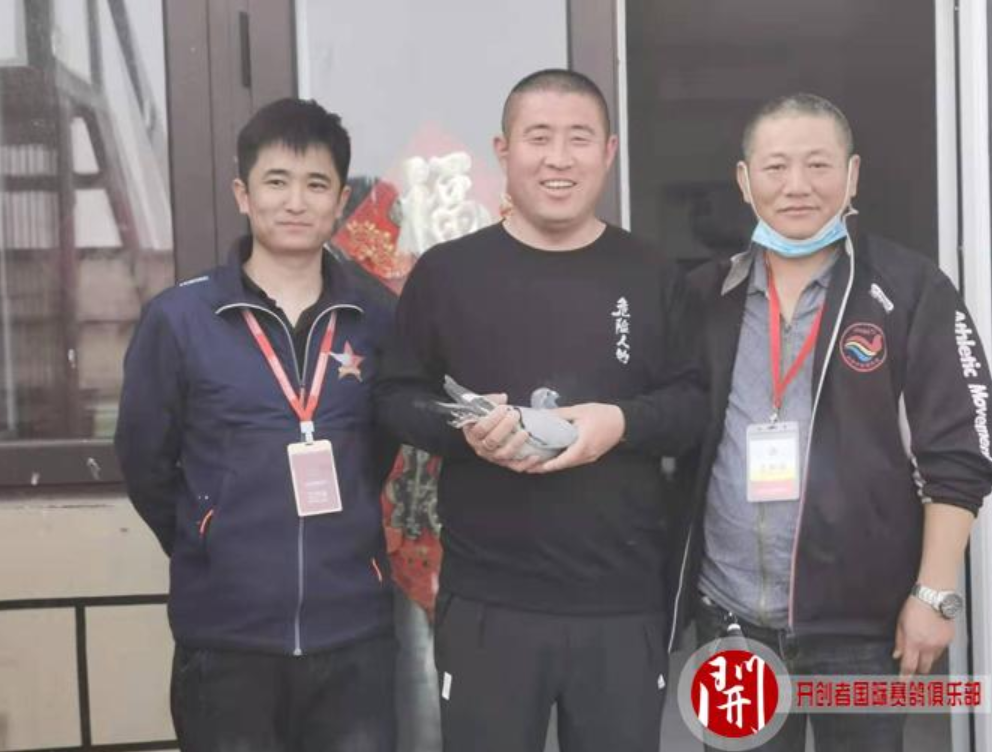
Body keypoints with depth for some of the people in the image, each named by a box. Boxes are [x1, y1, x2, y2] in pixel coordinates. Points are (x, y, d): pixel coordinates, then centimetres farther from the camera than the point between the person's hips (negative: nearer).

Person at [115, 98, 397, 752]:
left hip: (354, 630, 2)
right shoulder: (178, 318, -4)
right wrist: (210, 552, 9)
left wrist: (342, 539, 9)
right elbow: (145, 462, 4)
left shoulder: (377, 321, 1)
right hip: (225, 635, -1)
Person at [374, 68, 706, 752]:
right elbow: (396, 396, 6)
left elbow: (695, 404, 6)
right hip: (487, 602, -1)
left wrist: (622, 422, -15)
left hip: (625, 602, 1)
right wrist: (464, 430, -15)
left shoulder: (653, 276, 5)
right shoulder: (446, 271, 2)